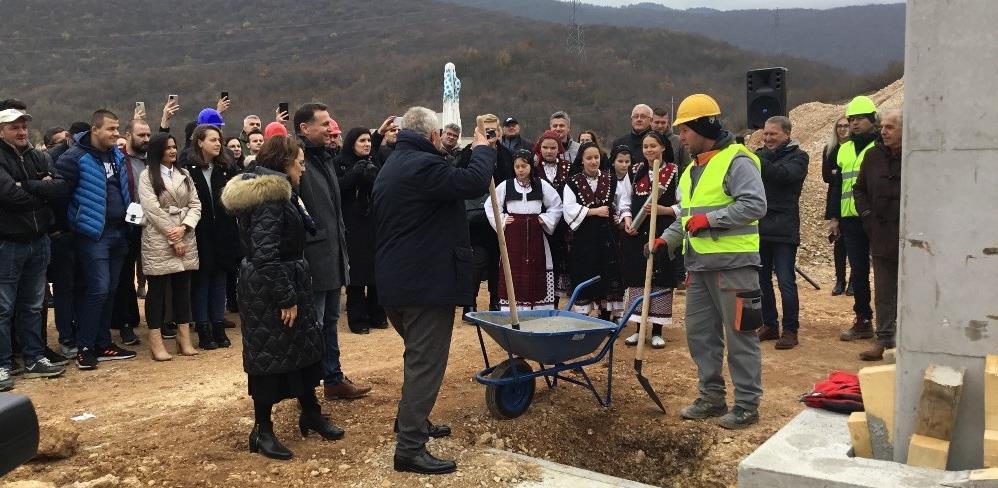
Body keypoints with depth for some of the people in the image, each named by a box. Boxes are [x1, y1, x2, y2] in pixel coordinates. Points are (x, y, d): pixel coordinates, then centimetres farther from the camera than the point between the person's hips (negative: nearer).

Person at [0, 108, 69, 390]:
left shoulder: (38, 158, 9)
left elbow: (61, 187, -5)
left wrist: (27, 186, -15)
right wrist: (42, 192, -7)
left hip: (39, 241, 6)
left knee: (33, 305, 14)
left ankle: (34, 358, 23)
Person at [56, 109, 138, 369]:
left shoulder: (117, 155, 11)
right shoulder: (75, 157, -11)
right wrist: (78, 216, -9)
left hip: (118, 232, 7)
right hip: (93, 233, -7)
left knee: (110, 290, 11)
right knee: (98, 289, -9)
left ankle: (103, 344, 20)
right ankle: (84, 348, 3)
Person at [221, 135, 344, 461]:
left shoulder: (272, 191, 11)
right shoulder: (271, 197, -21)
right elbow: (265, 254, -26)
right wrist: (286, 298, -24)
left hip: (277, 285, 10)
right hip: (270, 291, -10)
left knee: (304, 345, 16)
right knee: (271, 354, 0)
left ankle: (311, 414, 31)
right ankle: (262, 431, 14)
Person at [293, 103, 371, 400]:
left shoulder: (325, 158, 16)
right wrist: (299, 257, -21)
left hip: (333, 256, 9)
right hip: (313, 258, -9)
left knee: (330, 320, 17)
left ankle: (334, 380, 27)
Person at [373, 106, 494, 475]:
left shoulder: (390, 167, 16)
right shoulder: (424, 165, -18)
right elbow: (474, 182, -24)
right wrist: (482, 150, -6)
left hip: (395, 280, 10)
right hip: (427, 282, -10)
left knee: (418, 356, 25)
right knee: (425, 363, -5)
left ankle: (413, 421, 37)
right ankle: (410, 449, -3)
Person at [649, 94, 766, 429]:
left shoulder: (736, 161, -10)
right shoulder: (692, 170, 18)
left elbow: (755, 204, -21)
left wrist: (710, 219, -20)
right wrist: (666, 239, 11)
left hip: (733, 263, -9)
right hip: (699, 264, 9)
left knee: (740, 334, -1)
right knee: (699, 332, 13)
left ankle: (747, 404, 9)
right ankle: (712, 397, 25)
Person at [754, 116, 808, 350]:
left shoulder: (797, 156, -1)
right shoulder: (761, 154, 13)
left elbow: (783, 174, -21)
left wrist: (755, 160, -29)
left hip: (783, 229, -5)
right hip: (759, 227, 5)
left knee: (786, 281, -4)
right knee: (762, 280, 12)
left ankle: (790, 330, 6)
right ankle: (769, 325, 24)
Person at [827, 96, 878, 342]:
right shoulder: (844, 149, 16)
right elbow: (835, 184, 18)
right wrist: (833, 216, 13)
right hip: (850, 219, 6)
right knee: (858, 271, 10)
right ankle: (863, 321, 19)